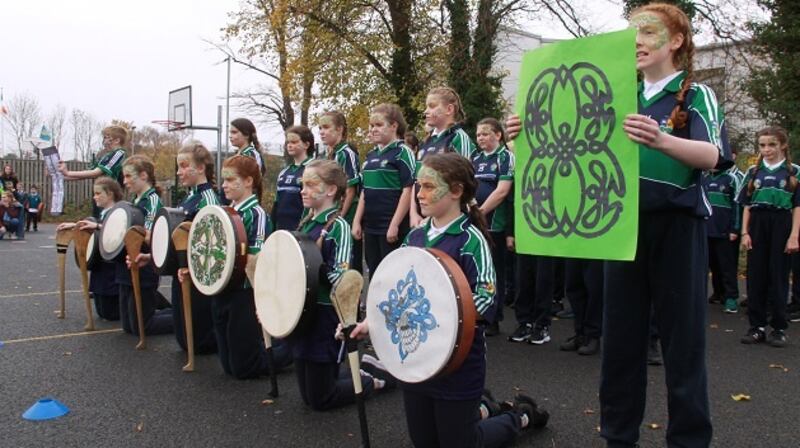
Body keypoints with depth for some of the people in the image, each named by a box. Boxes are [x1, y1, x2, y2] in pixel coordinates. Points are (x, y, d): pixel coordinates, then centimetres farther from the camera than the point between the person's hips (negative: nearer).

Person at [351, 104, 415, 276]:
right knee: (373, 272, 12)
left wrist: (395, 224, -17)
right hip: (370, 226, 7)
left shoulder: (402, 153, -8)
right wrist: (357, 221, 11)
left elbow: (408, 190, -14)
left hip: (391, 226, -7)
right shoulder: (371, 155, 14)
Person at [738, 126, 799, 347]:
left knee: (778, 276, 2)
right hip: (757, 225, 3)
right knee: (756, 276, 3)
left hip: (781, 226, -2)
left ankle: (779, 328, 11)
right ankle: (757, 326, 11)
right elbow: (747, 205, 8)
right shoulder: (753, 171, 9)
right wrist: (745, 233, 0)